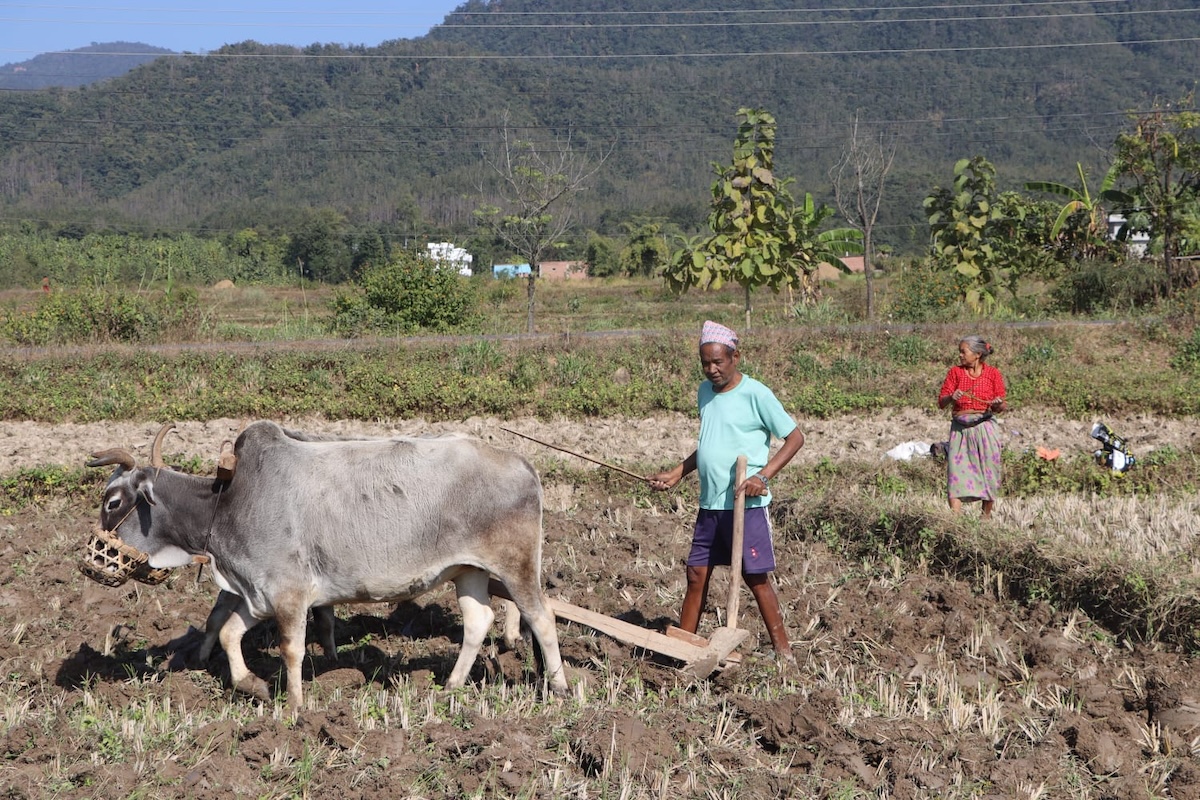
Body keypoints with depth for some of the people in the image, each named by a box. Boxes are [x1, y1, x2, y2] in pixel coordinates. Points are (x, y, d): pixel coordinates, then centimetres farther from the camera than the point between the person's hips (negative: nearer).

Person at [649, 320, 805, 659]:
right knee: (697, 573, 9)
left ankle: (783, 650, 8)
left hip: (747, 504, -7)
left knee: (756, 577, -1)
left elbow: (795, 437, -10)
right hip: (710, 504, 7)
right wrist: (677, 474, 16)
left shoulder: (755, 394, -11)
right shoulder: (705, 392, 11)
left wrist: (763, 476, -19)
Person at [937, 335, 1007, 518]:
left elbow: (1001, 407, 4)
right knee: (956, 473, -7)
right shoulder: (955, 372, 4)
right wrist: (952, 397, -19)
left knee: (988, 474, 3)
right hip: (960, 429, 1)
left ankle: (986, 518, 17)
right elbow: (941, 402, 1)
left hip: (984, 429, -1)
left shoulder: (993, 373, 2)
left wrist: (998, 405, -19)